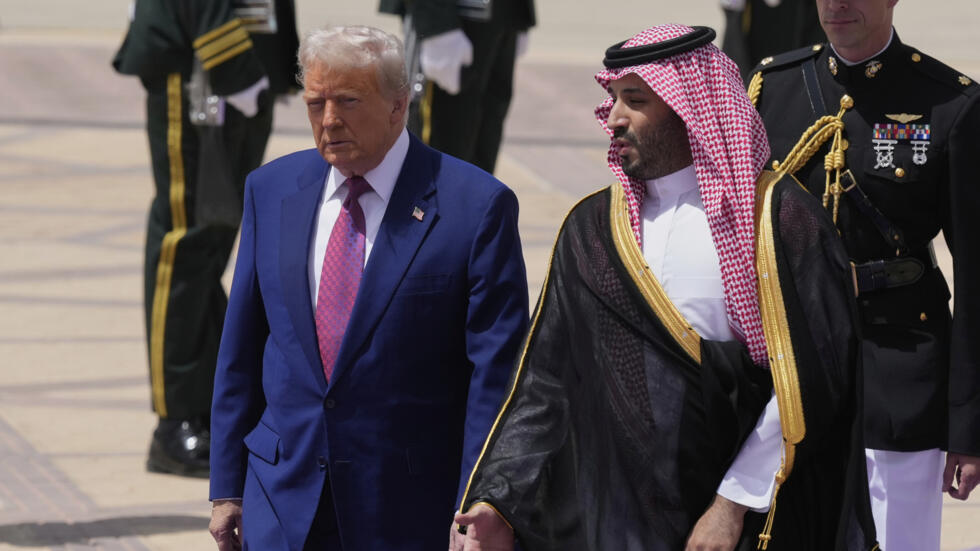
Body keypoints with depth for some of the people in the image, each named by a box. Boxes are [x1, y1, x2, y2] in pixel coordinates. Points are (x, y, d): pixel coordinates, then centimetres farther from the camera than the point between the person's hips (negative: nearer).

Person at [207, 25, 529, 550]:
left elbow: (496, 372, -8)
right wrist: (227, 486, 9)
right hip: (283, 507, 4)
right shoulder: (271, 190, 7)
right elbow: (241, 349, 11)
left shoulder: (475, 205, -8)